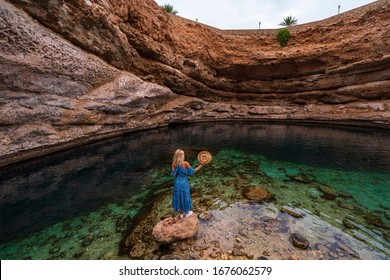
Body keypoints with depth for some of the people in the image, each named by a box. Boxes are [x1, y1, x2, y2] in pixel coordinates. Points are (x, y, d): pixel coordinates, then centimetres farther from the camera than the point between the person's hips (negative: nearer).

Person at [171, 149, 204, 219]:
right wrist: (201, 165, -6)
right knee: (185, 197, 16)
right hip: (184, 183, -3)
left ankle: (181, 214, 32)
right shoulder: (185, 163, -19)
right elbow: (193, 171, -11)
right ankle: (187, 213, 35)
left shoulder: (174, 164, -9)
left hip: (177, 183, 3)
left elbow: (174, 174, -8)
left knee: (178, 197, 16)